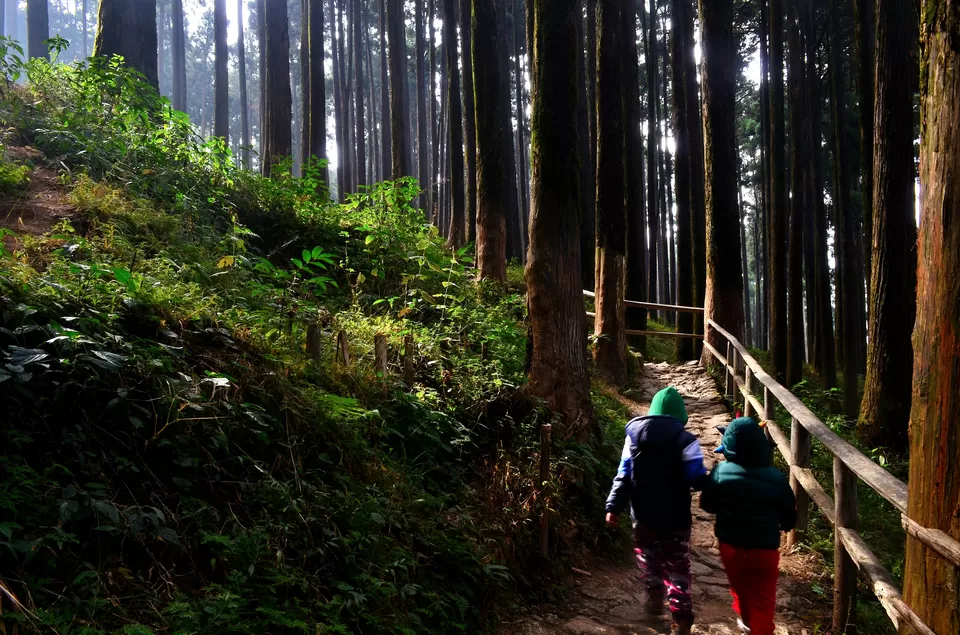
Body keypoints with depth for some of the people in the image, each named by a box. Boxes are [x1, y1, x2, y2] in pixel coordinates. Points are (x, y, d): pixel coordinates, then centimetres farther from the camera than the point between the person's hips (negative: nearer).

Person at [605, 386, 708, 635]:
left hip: (644, 514, 2)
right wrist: (711, 480, 9)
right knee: (677, 566, 9)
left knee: (648, 556, 25)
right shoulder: (685, 440, -13)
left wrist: (613, 507, -1)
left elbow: (624, 475, -4)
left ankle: (655, 598, 35)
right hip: (675, 516, -2)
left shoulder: (634, 435, -4)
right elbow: (698, 480, -14)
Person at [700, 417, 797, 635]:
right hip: (764, 548, -3)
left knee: (740, 585, 29)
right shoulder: (775, 478, -18)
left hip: (730, 545, 3)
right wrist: (781, 527, 17)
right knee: (763, 600, 14)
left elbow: (707, 505, -3)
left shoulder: (721, 472, -17)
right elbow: (789, 517, -5)